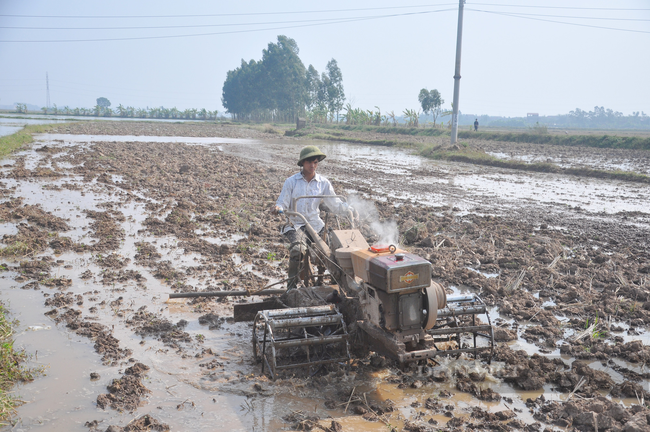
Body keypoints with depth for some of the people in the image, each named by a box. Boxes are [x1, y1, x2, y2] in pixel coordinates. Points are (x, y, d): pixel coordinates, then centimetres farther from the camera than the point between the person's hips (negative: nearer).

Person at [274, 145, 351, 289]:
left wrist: (348, 208, -11)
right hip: (296, 225, -2)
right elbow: (283, 203, 1)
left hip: (316, 225, 2)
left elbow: (335, 204, 7)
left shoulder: (323, 183, 8)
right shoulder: (291, 182, 3)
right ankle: (291, 286, -18)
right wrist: (278, 208, -23)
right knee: (297, 249, -32)